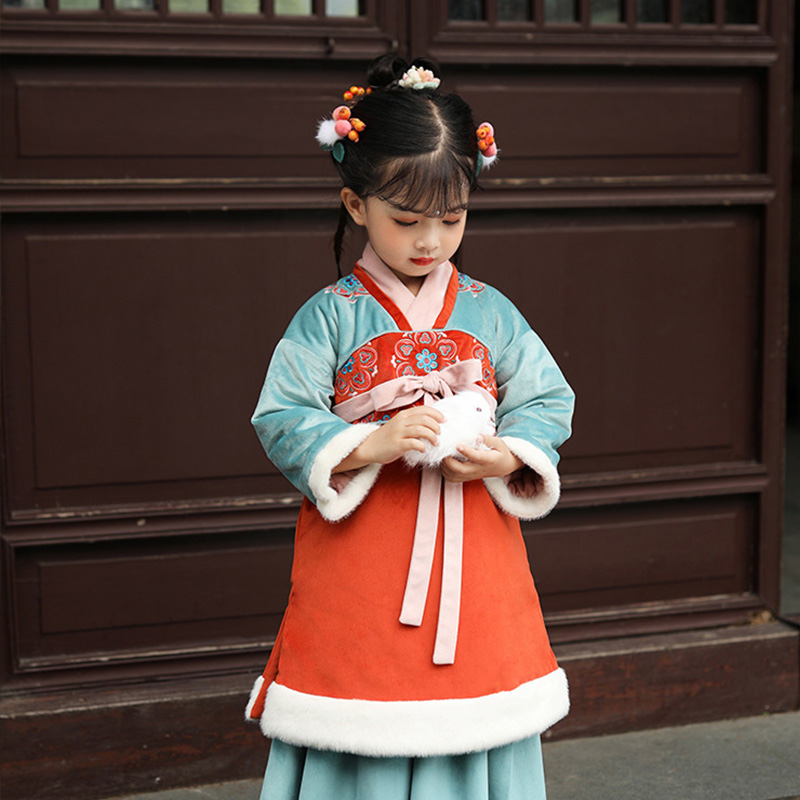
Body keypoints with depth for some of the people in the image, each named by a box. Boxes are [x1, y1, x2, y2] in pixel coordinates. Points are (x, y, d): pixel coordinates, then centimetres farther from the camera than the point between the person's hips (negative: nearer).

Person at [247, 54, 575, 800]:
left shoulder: (490, 312, 5)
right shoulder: (329, 316, -4)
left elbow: (548, 400, 6)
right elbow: (280, 420, -7)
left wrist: (508, 457, -13)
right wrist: (370, 445, -21)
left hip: (473, 557, 3)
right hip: (360, 560, -2)